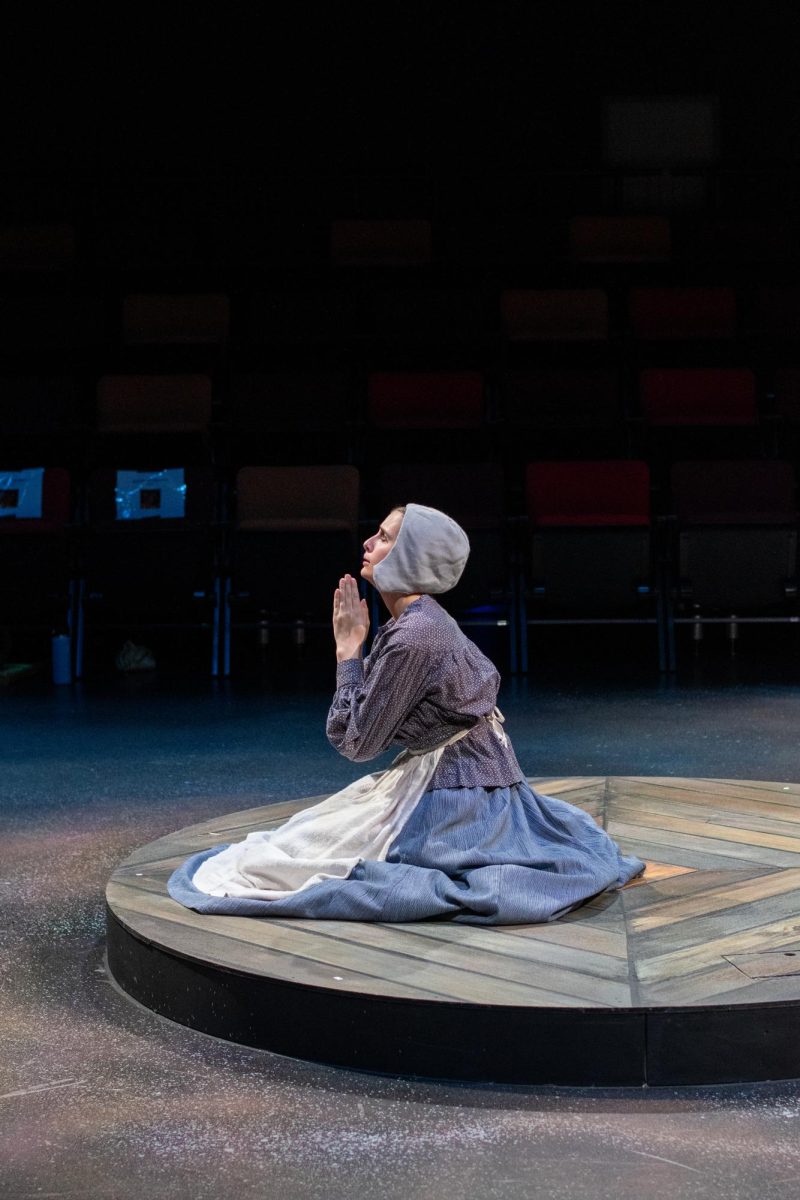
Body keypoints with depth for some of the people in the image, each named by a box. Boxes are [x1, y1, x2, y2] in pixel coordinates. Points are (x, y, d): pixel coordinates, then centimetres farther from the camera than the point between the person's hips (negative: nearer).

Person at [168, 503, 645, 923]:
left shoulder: (413, 635, -23)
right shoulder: (422, 619, 7)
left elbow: (358, 743, -15)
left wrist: (349, 650, -11)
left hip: (454, 799, -9)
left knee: (280, 858, -3)